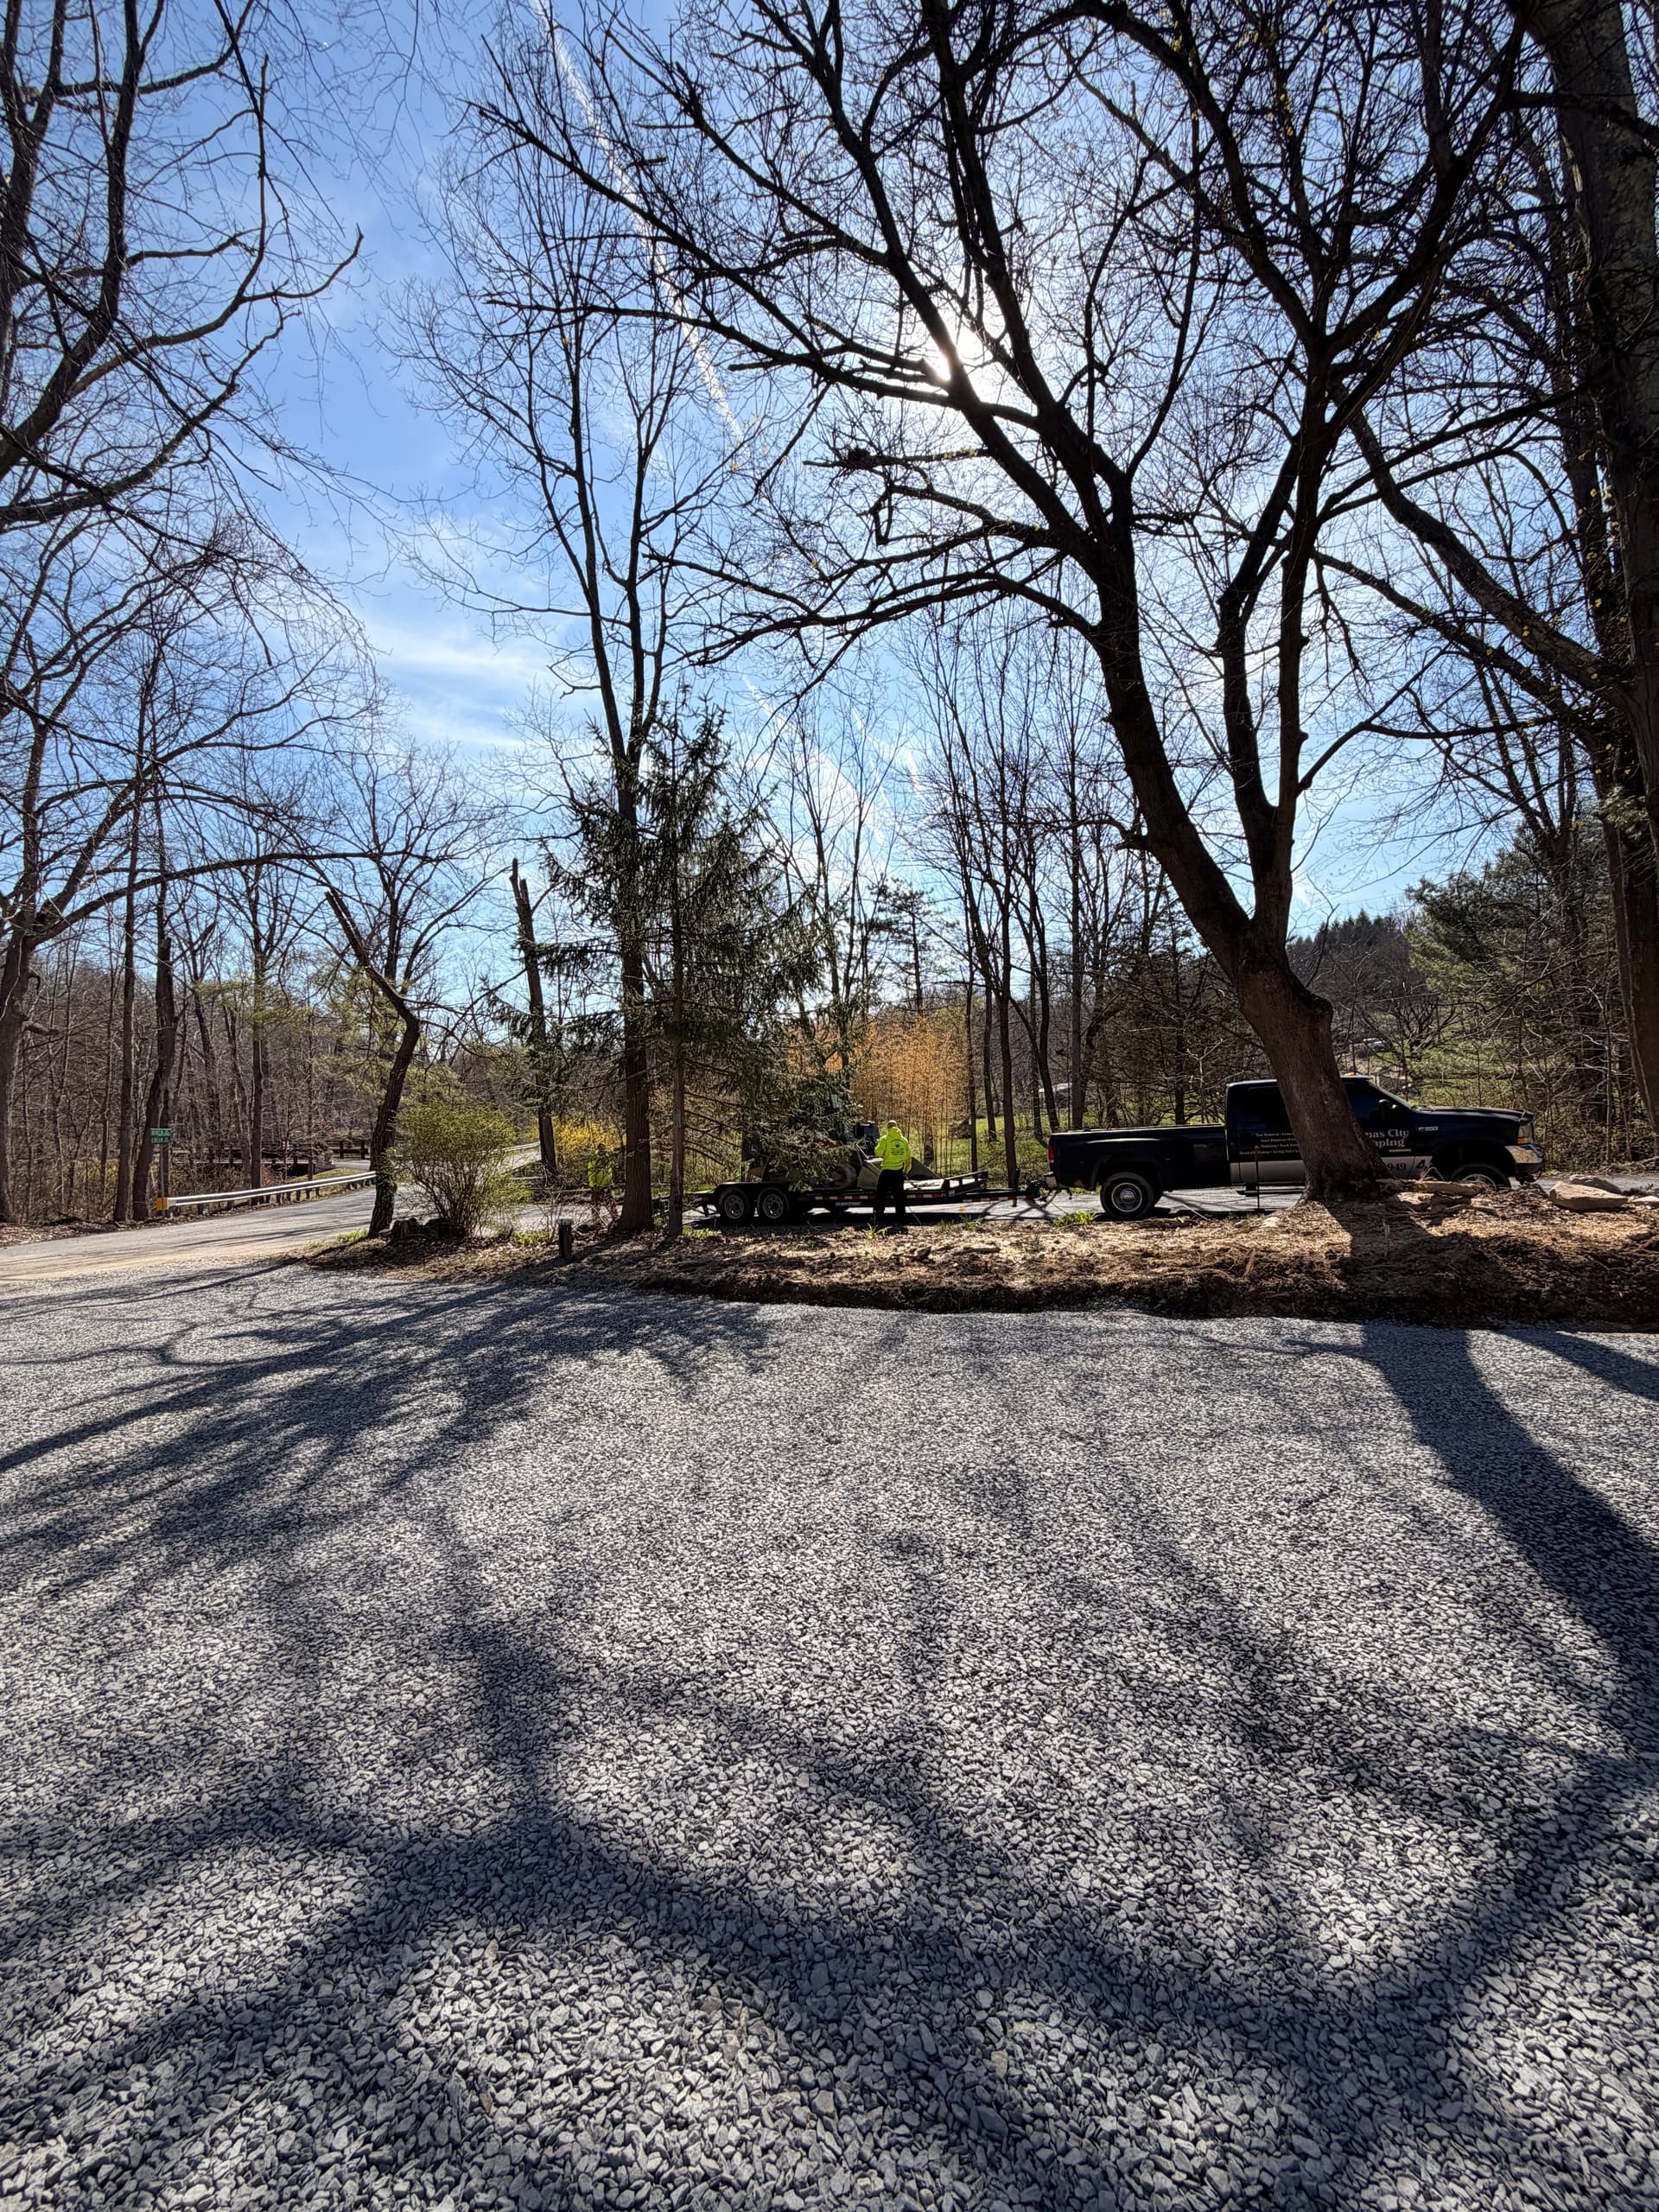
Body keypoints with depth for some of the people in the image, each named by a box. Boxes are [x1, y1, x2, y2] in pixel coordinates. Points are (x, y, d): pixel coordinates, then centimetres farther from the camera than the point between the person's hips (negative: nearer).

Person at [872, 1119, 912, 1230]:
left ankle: (879, 1221, 1)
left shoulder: (885, 1139, -7)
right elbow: (908, 1157, 8)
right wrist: (906, 1170, 19)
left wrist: (878, 1144, 5)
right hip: (899, 1172, 3)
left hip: (887, 1171, -3)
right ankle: (899, 1222, 7)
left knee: (881, 1196, 5)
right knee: (899, 1197, 9)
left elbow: (879, 1153, -14)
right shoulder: (904, 1140, 6)